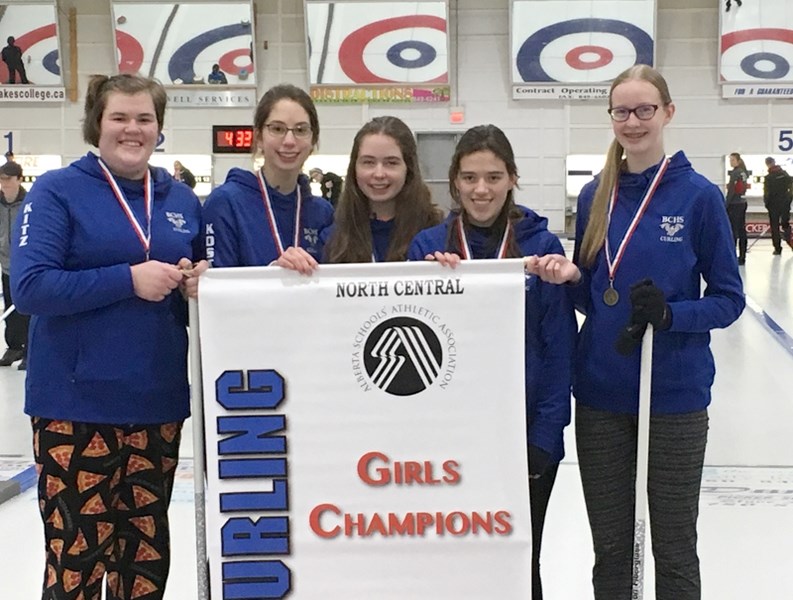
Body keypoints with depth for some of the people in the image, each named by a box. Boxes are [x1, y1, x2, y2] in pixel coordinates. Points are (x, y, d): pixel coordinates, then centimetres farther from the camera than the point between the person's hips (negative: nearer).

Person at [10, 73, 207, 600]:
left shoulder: (183, 201, 11)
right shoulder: (57, 191, -4)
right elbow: (30, 286, -14)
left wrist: (199, 281, -4)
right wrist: (129, 279, -20)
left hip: (159, 400, 5)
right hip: (76, 402, -4)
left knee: (146, 549, 14)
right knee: (76, 557, -3)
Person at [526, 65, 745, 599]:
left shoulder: (699, 195, -7)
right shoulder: (594, 196, 4)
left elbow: (729, 300, -4)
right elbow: (590, 299, 10)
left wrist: (669, 314, -21)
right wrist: (570, 278, -11)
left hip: (674, 395, -3)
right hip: (601, 394, 3)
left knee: (673, 547, 10)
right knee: (610, 547, 14)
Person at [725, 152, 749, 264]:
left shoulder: (735, 173, -14)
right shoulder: (744, 172, 12)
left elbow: (731, 191, -16)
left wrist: (726, 206, -13)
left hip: (734, 204, -9)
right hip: (743, 203, 9)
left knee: (733, 231, -7)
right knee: (742, 230, 10)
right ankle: (742, 257, 14)